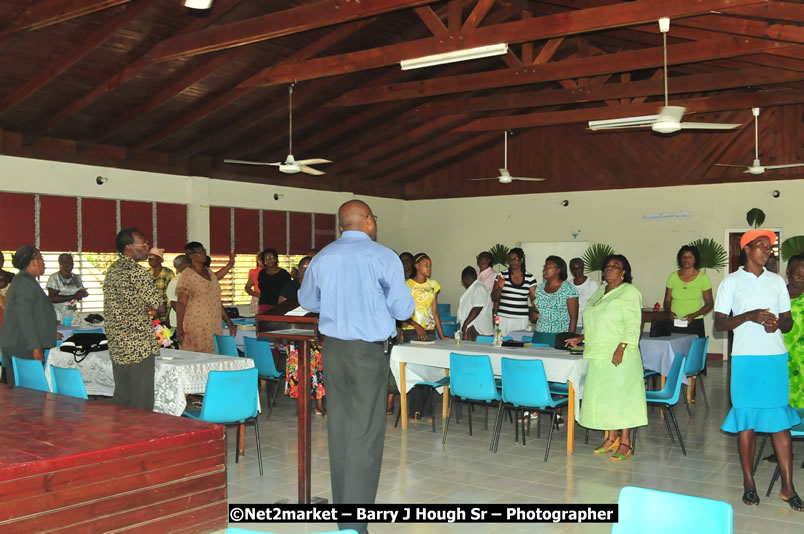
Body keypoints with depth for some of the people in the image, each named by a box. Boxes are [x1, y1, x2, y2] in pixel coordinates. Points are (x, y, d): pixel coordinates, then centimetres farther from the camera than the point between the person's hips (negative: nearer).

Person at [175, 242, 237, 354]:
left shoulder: (210, 273, 15)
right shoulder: (187, 275, -7)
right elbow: (181, 303, -11)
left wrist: (229, 322, 18)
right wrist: (179, 329, -18)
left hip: (214, 328, 7)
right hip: (195, 328, -6)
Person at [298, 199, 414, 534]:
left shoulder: (322, 258, 4)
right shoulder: (383, 257, -9)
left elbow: (307, 300, 20)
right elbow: (403, 310, -4)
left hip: (333, 348, 5)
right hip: (369, 351, -5)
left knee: (339, 428, 14)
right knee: (365, 435, -2)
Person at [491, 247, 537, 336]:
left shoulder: (530, 278, 5)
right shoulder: (502, 275, 6)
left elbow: (534, 300, 6)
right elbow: (494, 299, 8)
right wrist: (500, 287, -10)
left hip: (521, 320, 0)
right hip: (503, 318, 0)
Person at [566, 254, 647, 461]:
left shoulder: (629, 292, -6)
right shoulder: (600, 292, 17)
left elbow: (632, 326, -13)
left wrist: (621, 349, -22)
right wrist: (580, 339, 16)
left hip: (619, 355, -7)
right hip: (597, 354, 7)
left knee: (621, 395, -4)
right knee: (603, 395, 8)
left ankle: (625, 442, 3)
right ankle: (611, 438, 18)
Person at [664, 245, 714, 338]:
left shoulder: (703, 278, 2)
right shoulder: (673, 277, 8)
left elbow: (710, 304, 3)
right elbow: (667, 301, 13)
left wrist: (694, 315, -11)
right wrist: (669, 312, -8)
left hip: (695, 324, -2)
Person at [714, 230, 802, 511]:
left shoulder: (777, 281, 12)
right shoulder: (731, 282, 2)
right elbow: (719, 322, -2)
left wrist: (778, 323, -9)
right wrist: (749, 316, -17)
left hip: (776, 358, 3)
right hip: (745, 358, -2)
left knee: (781, 420, 1)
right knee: (746, 420, 3)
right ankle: (749, 483, 14)